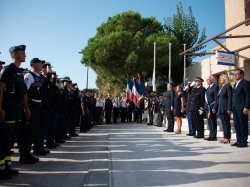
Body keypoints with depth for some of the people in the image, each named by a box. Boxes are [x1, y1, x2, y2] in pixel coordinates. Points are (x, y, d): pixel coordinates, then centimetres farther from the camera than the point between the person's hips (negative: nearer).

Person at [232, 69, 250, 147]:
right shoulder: (236, 84, 21)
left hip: (242, 108, -8)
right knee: (236, 125, 8)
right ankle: (239, 141, 15)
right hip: (235, 108, 8)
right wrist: (232, 108, 13)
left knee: (243, 125, -2)